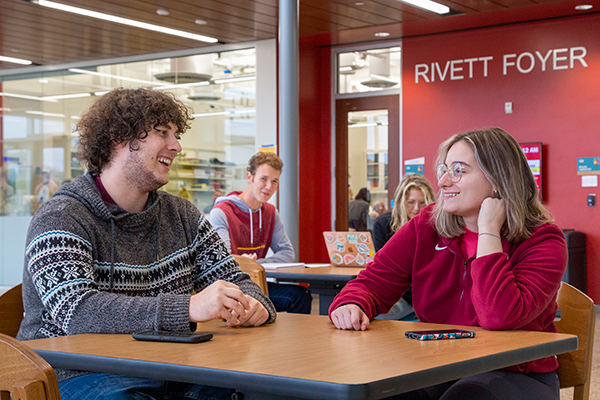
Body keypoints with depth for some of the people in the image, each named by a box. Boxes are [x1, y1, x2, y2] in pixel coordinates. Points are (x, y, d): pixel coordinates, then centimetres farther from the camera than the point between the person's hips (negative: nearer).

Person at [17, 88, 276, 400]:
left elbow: (234, 280, 15)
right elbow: (75, 312, -23)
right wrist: (189, 307, -34)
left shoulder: (182, 216, 14)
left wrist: (252, 304, -12)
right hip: (81, 373, -5)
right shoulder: (61, 218, -8)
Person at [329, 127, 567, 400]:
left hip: (516, 376, -3)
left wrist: (488, 231, -23)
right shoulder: (425, 227, 3)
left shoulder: (542, 241, -12)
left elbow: (500, 318, -28)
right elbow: (372, 283, 2)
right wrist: (351, 306, -22)